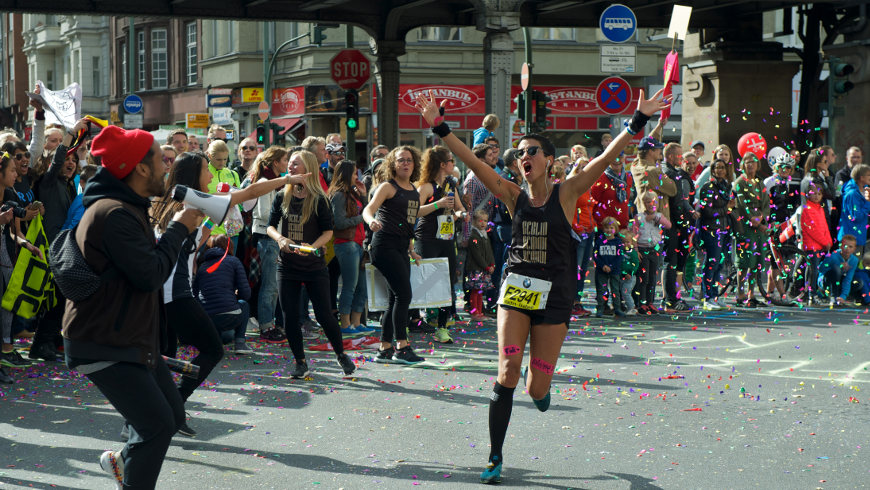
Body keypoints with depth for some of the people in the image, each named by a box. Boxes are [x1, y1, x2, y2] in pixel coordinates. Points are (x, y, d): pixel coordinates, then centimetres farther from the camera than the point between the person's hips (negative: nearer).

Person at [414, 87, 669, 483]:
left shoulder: (566, 194, -4)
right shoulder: (514, 196, 2)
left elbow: (608, 157, -13)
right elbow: (471, 161, -4)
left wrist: (638, 120, -22)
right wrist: (438, 126, -11)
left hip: (554, 294, -1)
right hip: (516, 288, 1)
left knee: (537, 389, 2)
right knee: (507, 372, -13)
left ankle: (541, 387, 43)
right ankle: (495, 457, -3)